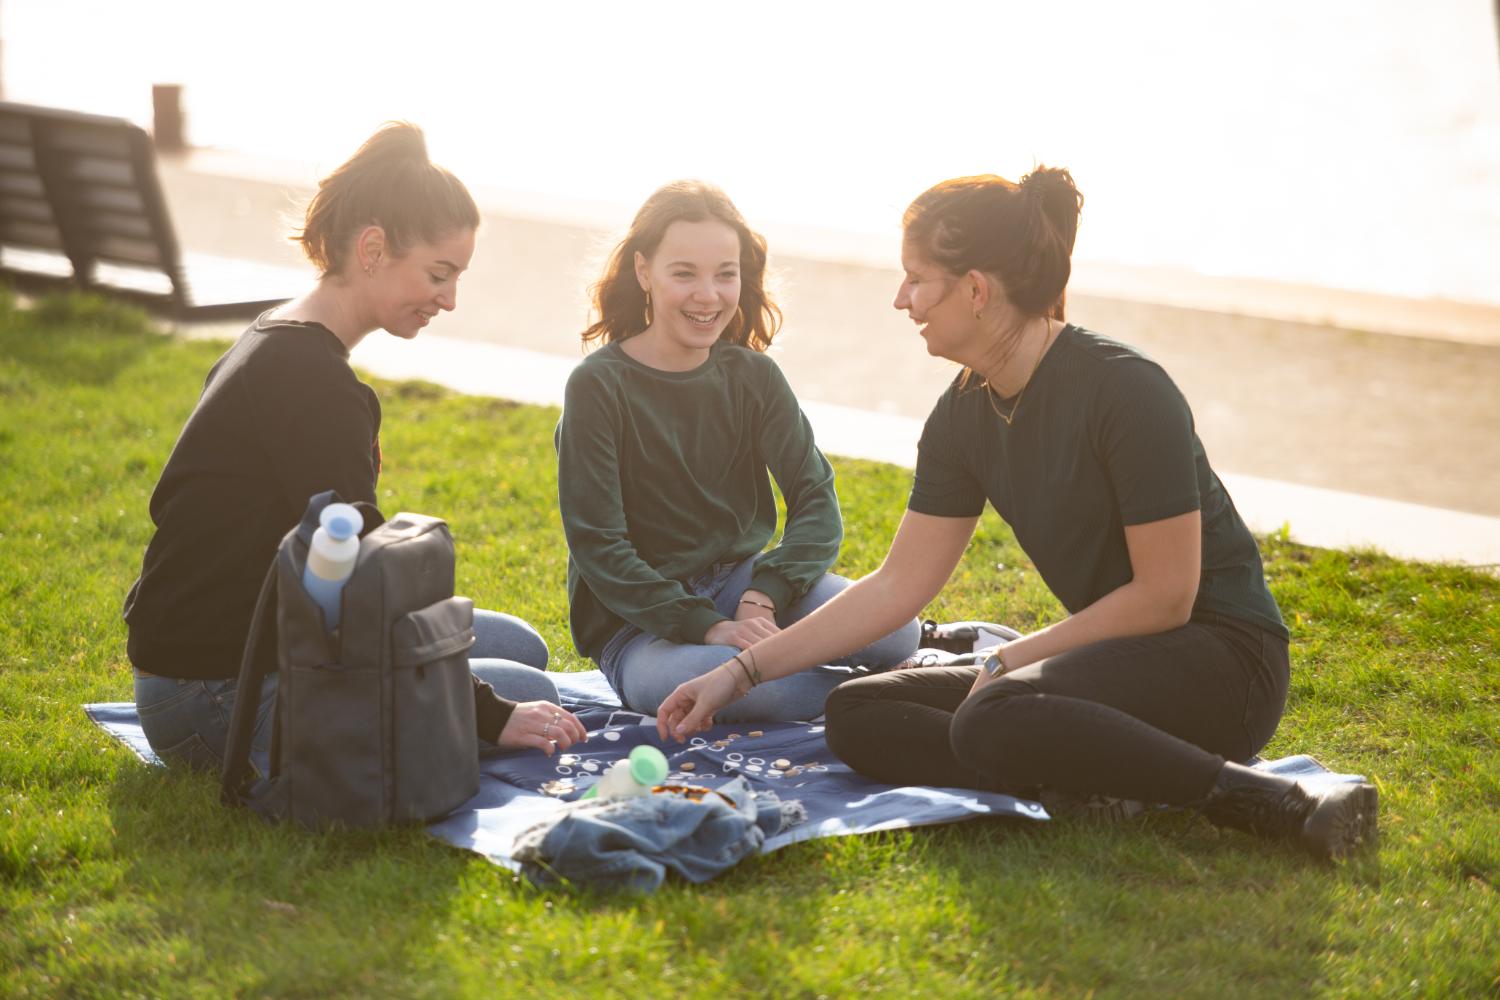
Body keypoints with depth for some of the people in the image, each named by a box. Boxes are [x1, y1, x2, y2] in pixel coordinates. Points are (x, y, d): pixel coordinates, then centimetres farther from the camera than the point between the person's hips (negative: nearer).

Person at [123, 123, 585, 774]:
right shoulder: (310, 380, -22)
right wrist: (488, 716, -20)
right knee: (528, 695, -11)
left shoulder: (278, 343, 11)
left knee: (519, 646, 15)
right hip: (212, 702, -10)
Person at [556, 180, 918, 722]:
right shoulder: (598, 385, -10)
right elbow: (597, 545, -14)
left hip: (739, 577, 4)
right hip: (636, 619, -4)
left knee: (892, 631, -22)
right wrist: (707, 628, -25)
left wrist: (764, 596, -25)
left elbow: (816, 499, -5)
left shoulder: (753, 376, 3)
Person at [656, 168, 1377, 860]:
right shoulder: (965, 415, 4)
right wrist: (743, 672, 6)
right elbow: (898, 585, 10)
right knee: (858, 716, -6)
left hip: (1221, 660, -8)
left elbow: (1166, 595, -18)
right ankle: (1093, 782, -20)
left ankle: (1269, 803, -29)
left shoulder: (1124, 390, -19)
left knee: (993, 721, -35)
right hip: (1116, 653, 8)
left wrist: (1012, 659, -11)